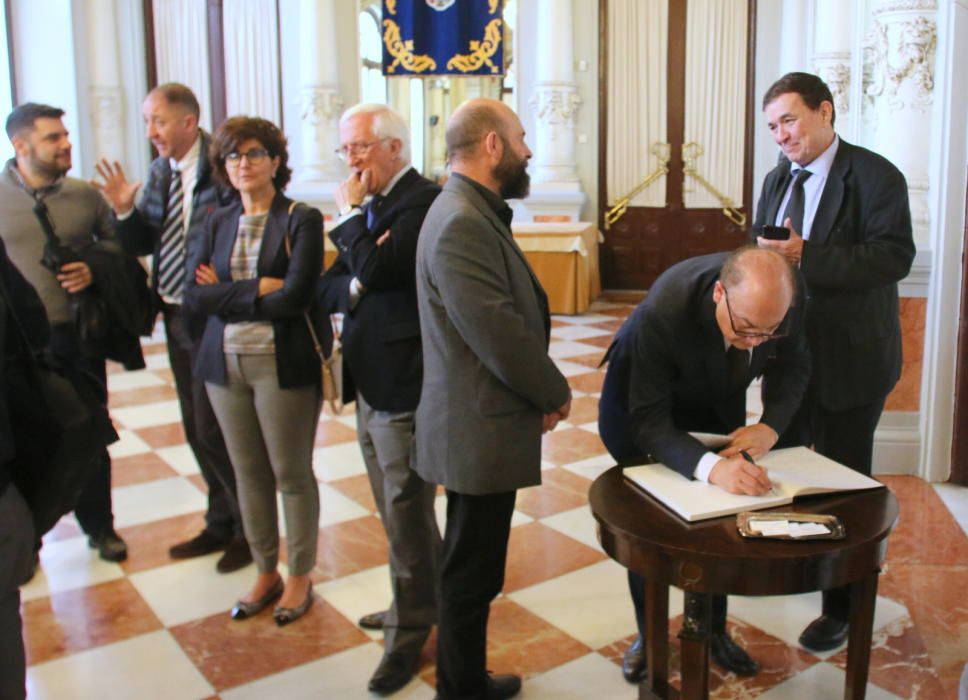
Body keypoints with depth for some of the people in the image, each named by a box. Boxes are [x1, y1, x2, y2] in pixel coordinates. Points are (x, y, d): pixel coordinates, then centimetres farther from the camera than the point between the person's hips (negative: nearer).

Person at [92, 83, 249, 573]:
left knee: (213, 430, -1)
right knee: (197, 430, 16)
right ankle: (221, 523, 33)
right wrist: (124, 209, -7)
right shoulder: (159, 173, 8)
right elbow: (145, 243, 10)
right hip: (177, 315, 8)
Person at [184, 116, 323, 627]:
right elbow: (193, 295, -2)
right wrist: (258, 289, -13)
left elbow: (294, 298, -17)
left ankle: (300, 577, 24)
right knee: (248, 473, 14)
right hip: (225, 364, 5)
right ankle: (266, 573, 30)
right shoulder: (217, 224, 10)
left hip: (283, 364, -5)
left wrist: (226, 293, -7)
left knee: (292, 474, 6)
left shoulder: (302, 220, -5)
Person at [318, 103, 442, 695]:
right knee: (399, 510, 20)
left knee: (406, 514, 3)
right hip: (371, 381, 9)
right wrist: (354, 282, -11)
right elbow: (334, 281, 10)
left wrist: (350, 214, -11)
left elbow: (376, 270, -26)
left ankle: (409, 633, 19)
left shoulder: (422, 201, -14)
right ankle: (423, 600, 39)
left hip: (404, 385, -9)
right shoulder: (372, 205, 14)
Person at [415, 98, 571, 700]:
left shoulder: (475, 213, 10)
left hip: (480, 424, 10)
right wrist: (557, 392, -9)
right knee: (472, 575, 6)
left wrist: (543, 390, 2)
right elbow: (502, 336, -25)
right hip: (480, 432, -10)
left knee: (473, 568, 21)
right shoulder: (461, 223, -22)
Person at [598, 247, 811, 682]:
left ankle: (713, 630, 26)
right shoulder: (662, 312, -43)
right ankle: (648, 634, 23)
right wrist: (710, 467, -56)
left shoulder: (783, 302, -30)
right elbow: (648, 422, -39)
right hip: (640, 397, -3)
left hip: (718, 399, 4)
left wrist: (770, 426, -29)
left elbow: (794, 364, -10)